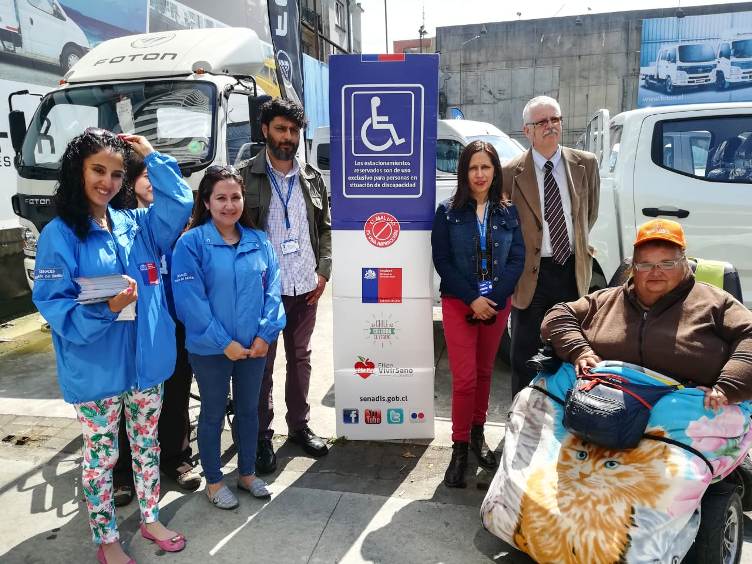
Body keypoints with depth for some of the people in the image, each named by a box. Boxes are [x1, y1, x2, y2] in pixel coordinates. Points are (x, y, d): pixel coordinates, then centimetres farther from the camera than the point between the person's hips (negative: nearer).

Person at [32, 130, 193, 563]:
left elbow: (180, 204, -6)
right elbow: (52, 304, -14)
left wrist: (153, 156, -4)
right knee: (102, 455, 12)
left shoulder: (135, 224, 5)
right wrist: (106, 309, -29)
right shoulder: (60, 234, -10)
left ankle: (150, 519, 39)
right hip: (96, 370, -4)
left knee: (147, 445, 19)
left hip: (147, 361, 5)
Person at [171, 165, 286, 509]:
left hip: (254, 346, 4)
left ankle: (247, 473, 38)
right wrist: (224, 342, -16)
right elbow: (189, 300, -16)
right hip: (210, 349, -4)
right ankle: (213, 481, 33)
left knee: (249, 409, 18)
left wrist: (265, 335, -10)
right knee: (213, 413, 13)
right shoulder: (192, 243, -12)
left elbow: (272, 290, 1)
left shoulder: (259, 241, 1)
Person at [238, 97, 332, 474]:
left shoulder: (312, 178, 8)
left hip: (306, 287, 4)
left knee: (300, 358, 15)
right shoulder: (246, 176, -4)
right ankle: (261, 435, 21)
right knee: (261, 363, 7)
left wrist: (323, 271, 2)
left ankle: (299, 425, 31)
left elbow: (325, 228, 13)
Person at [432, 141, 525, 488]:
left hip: (497, 303, 3)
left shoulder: (507, 212, 5)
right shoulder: (448, 212, -1)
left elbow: (517, 259, 1)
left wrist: (492, 299, -11)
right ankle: (459, 448, 8)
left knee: (484, 372, 13)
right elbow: (442, 260, -6)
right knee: (465, 378, -5)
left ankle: (477, 434, 29)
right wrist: (473, 299, -13)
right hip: (458, 303, -2)